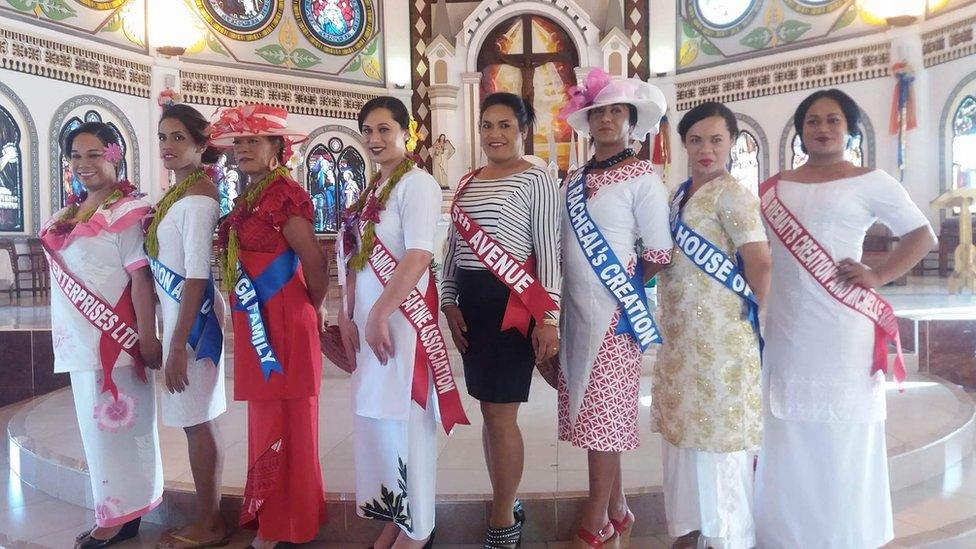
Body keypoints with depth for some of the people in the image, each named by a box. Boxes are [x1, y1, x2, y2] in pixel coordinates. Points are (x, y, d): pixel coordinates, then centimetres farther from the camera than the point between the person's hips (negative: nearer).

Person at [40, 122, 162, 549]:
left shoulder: (128, 211, -12)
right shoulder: (67, 216, 13)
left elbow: (140, 277, -18)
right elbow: (64, 277, 16)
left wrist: (147, 339, -20)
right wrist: (66, 334, 13)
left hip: (115, 337, -8)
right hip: (81, 339, 8)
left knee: (116, 422, 1)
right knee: (97, 425, 15)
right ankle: (114, 512, 27)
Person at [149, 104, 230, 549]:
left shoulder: (197, 198, -16)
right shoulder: (181, 193, 12)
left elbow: (196, 277, -21)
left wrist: (176, 346, -21)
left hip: (192, 319, -9)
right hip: (181, 315, 9)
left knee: (197, 421, 0)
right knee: (196, 420, 14)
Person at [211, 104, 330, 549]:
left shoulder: (282, 193, -14)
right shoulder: (249, 197, 14)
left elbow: (313, 259, -17)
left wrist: (316, 308, -4)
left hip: (283, 324, -9)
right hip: (256, 324, 9)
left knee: (281, 424, 1)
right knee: (266, 420, 18)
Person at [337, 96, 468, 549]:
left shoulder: (417, 183, -11)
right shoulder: (371, 190, 14)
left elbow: (419, 256, -20)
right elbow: (357, 259, 15)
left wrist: (379, 314, -20)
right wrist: (348, 313, 7)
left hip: (402, 317, -8)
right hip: (368, 317, 8)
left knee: (405, 419, 0)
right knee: (374, 416, 13)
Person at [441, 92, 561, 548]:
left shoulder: (536, 180, -4)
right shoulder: (467, 182, 15)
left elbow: (548, 253, -8)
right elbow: (453, 248, 17)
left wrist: (549, 318, -13)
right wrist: (449, 302, 7)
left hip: (511, 302, -7)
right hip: (471, 302, 7)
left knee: (501, 414, -3)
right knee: (490, 411, 13)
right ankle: (505, 506, 28)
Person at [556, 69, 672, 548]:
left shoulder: (642, 179, -6)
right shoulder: (574, 180, 13)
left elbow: (660, 255, -7)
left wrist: (622, 276, 3)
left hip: (614, 308, -6)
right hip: (576, 306, 7)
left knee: (603, 410, -1)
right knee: (594, 406, 12)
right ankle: (616, 510, 27)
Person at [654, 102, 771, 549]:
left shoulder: (732, 194, -11)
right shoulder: (681, 194, 13)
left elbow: (761, 263, -18)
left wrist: (758, 318, -8)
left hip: (720, 332, -8)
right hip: (681, 332, 8)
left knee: (719, 430, 1)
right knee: (685, 426, 14)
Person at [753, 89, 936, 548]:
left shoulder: (870, 182, 1)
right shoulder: (775, 187, 12)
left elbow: (922, 235, 3)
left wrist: (878, 276, -9)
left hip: (841, 328, -4)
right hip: (786, 327, 4)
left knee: (841, 433, 3)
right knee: (788, 435, 11)